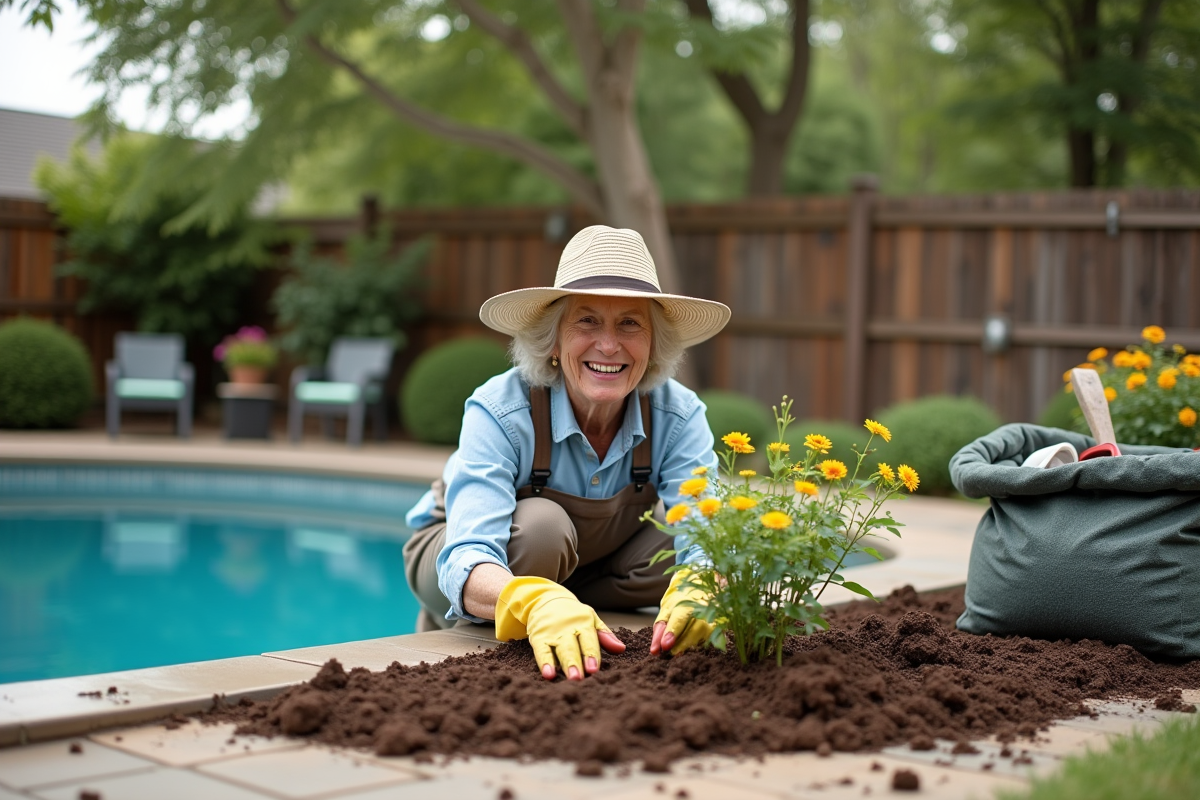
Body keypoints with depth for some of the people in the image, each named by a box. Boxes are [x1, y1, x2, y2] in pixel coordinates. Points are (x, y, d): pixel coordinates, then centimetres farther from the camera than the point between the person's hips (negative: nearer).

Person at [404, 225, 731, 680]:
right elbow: (468, 561, -45)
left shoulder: (679, 416, -23)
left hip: (575, 565, 4)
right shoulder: (499, 411, -33)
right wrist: (537, 605, -68)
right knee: (542, 524, -36)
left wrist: (698, 593, -59)